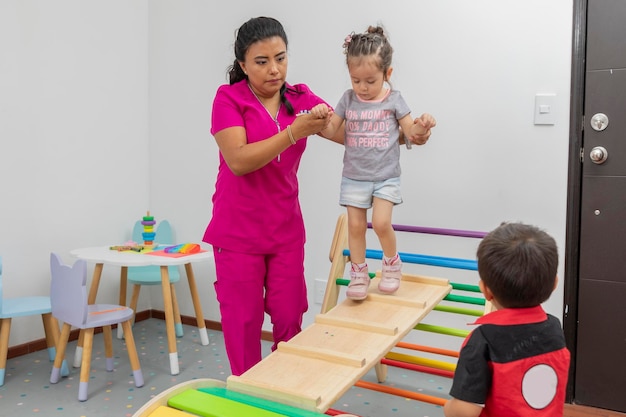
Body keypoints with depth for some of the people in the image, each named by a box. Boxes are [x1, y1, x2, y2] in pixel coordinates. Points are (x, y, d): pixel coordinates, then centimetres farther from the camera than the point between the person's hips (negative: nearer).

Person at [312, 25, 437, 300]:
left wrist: (421, 127, -19)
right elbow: (331, 130, 1)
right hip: (354, 176, 2)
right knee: (355, 225, 3)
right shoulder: (349, 99, 0)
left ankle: (392, 263, 16)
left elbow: (410, 134, 2)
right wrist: (321, 116, -19)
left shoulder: (394, 99, -4)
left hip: (386, 176, -2)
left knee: (381, 223, -12)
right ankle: (359, 273, 20)